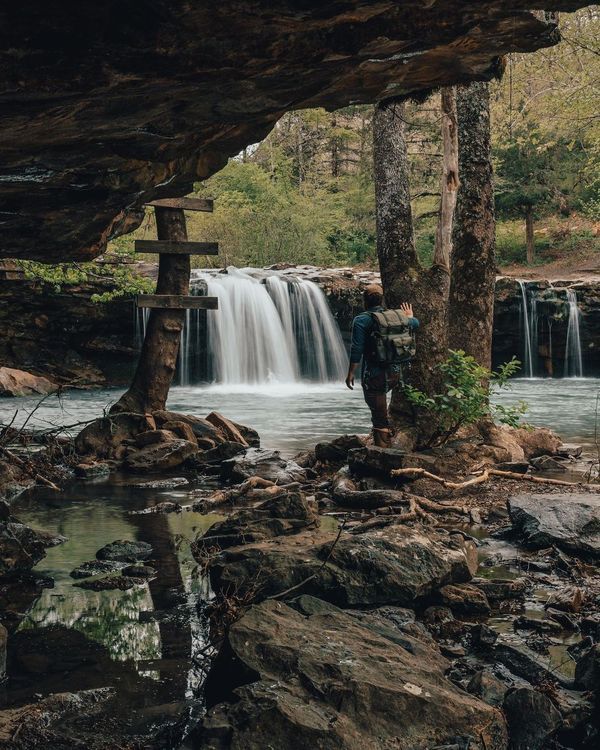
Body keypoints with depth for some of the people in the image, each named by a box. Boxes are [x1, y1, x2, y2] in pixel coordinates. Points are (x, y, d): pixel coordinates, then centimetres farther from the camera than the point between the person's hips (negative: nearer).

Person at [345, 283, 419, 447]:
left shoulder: (361, 320, -8)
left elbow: (357, 349, -13)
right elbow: (415, 323, 29)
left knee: (379, 417, -2)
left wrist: (351, 373, -6)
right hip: (395, 373, 6)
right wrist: (409, 317, 51)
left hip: (375, 375, -6)